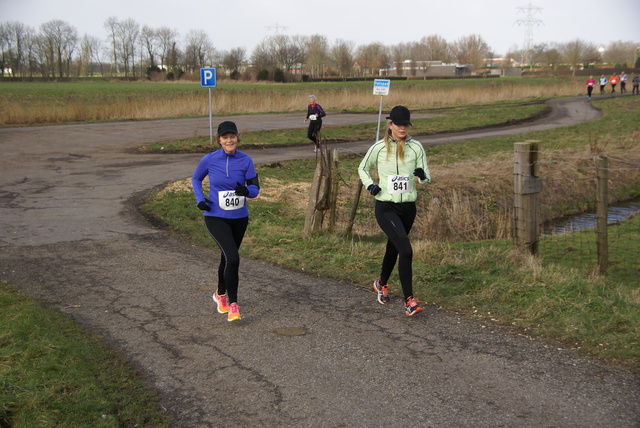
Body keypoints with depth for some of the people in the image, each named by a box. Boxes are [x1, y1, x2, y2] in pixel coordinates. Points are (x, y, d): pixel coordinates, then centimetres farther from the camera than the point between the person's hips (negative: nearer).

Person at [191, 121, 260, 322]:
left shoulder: (245, 160, -5)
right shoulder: (209, 160, -8)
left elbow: (255, 188, -2)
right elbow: (196, 179, 10)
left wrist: (245, 190, -25)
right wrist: (200, 199, -5)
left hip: (239, 218, 3)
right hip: (216, 217, -3)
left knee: (227, 257, 19)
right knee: (233, 258, -19)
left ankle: (220, 294, 44)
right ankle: (232, 304, -6)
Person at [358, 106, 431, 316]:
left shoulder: (416, 147, 2)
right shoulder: (379, 147, -3)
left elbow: (426, 179, 3)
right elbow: (363, 168, 13)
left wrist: (423, 175, -21)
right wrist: (369, 185, -4)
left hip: (408, 207, 3)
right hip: (386, 208, -3)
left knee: (393, 248, 19)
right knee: (406, 250, -19)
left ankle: (381, 283, 47)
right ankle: (409, 300, -13)